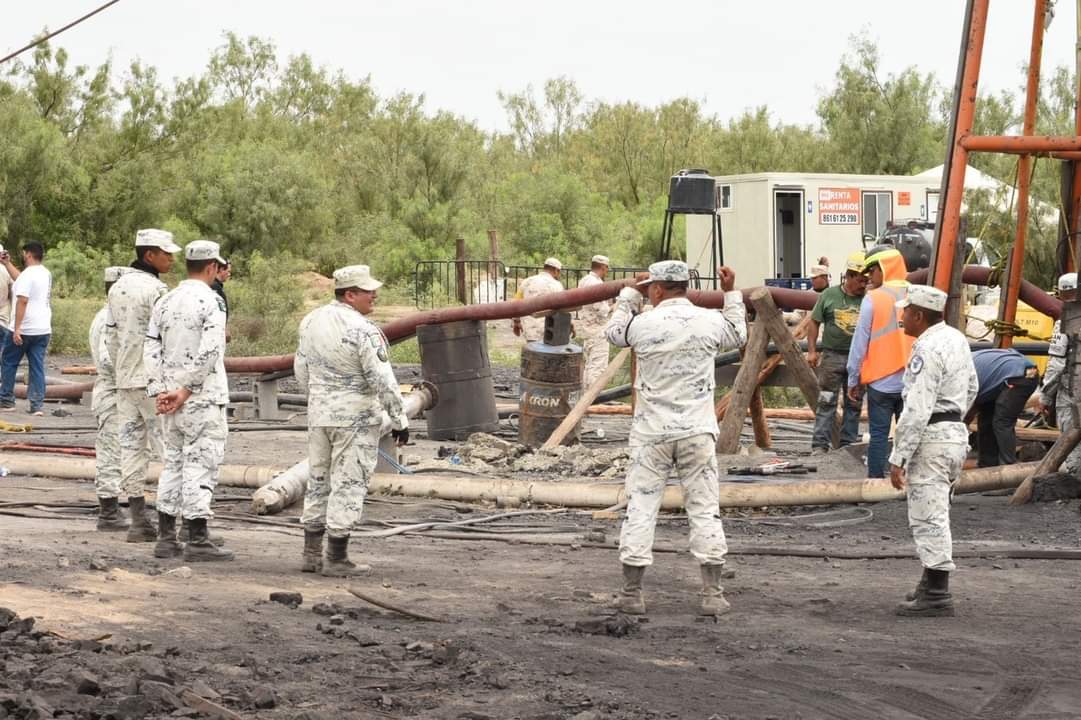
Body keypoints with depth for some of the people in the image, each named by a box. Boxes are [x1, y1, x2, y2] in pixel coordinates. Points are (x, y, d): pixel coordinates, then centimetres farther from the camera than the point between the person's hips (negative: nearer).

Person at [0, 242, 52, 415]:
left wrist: (17, 329, -22)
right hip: (43, 329, 7)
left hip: (24, 329, -7)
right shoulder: (47, 274, 12)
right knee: (37, 367, 5)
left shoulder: (28, 274, -15)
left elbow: (22, 301, -21)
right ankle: (37, 405, 0)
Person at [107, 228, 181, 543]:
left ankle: (139, 520, 9)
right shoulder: (155, 290, -15)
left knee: (131, 446, 7)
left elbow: (112, 336, 15)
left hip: (125, 379, 8)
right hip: (153, 380, -8)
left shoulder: (118, 288, 11)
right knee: (168, 446, -4)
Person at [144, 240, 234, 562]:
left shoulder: (164, 302, 10)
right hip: (204, 401, -7)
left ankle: (166, 538, 15)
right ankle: (197, 541, -5)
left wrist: (158, 392, 2)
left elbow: (151, 350, 6)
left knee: (172, 463, 14)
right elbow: (209, 352, -19)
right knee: (200, 465, -4)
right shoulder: (212, 301, -11)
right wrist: (186, 390, -14)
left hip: (170, 400, 7)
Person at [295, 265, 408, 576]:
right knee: (349, 484, -1)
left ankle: (311, 554, 18)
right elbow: (382, 381, -18)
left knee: (319, 480, 16)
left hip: (319, 414, 7)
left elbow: (301, 368, 14)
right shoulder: (363, 331, -19)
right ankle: (336, 560, 1)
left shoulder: (312, 320, 4)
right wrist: (399, 420, -9)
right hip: (356, 418, -7)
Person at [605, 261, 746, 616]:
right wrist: (731, 293, 29)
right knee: (704, 509, 7)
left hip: (652, 432, -1)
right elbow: (738, 336, 20)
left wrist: (630, 293, 27)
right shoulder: (710, 321, -3)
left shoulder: (643, 324, -8)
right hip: (697, 431, 1)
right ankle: (712, 593, 6)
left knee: (640, 507, 5)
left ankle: (631, 593, 8)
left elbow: (614, 331, 15)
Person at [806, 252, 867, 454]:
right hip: (832, 355, -2)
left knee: (854, 404, 8)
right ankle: (820, 444, -1)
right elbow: (814, 323, 6)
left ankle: (849, 443, 16)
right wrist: (811, 350, -1)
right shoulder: (830, 295, 1)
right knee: (826, 402, -3)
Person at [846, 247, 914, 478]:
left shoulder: (873, 299, -7)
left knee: (879, 435, 3)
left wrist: (854, 380, 4)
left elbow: (860, 343, -4)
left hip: (881, 381, -3)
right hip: (912, 381, 3)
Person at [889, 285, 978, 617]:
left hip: (931, 438, -10)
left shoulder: (928, 349, -20)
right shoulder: (956, 339, 10)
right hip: (956, 432, 10)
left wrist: (898, 458, -20)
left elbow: (916, 409, -23)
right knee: (934, 515, 20)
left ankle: (936, 597, -6)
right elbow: (971, 388, 22)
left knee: (929, 518, -6)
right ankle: (932, 585, 28)